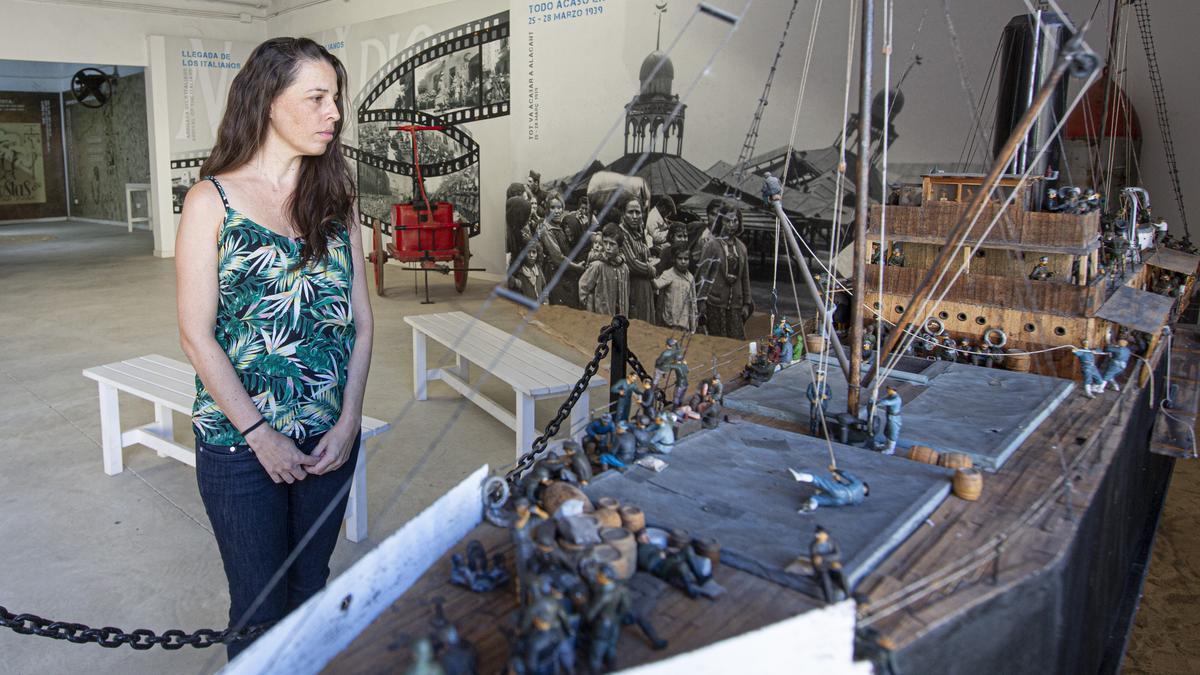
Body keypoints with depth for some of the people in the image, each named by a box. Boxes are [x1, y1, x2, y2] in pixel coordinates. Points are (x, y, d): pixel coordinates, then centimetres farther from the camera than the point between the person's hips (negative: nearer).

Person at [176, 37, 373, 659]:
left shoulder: (335, 198, 6)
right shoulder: (213, 200, -6)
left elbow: (360, 318, 4)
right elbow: (196, 335, -9)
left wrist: (348, 422, -5)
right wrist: (260, 436, -13)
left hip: (330, 438, 4)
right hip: (239, 444, -3)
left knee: (311, 591, 17)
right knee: (260, 607, 9)